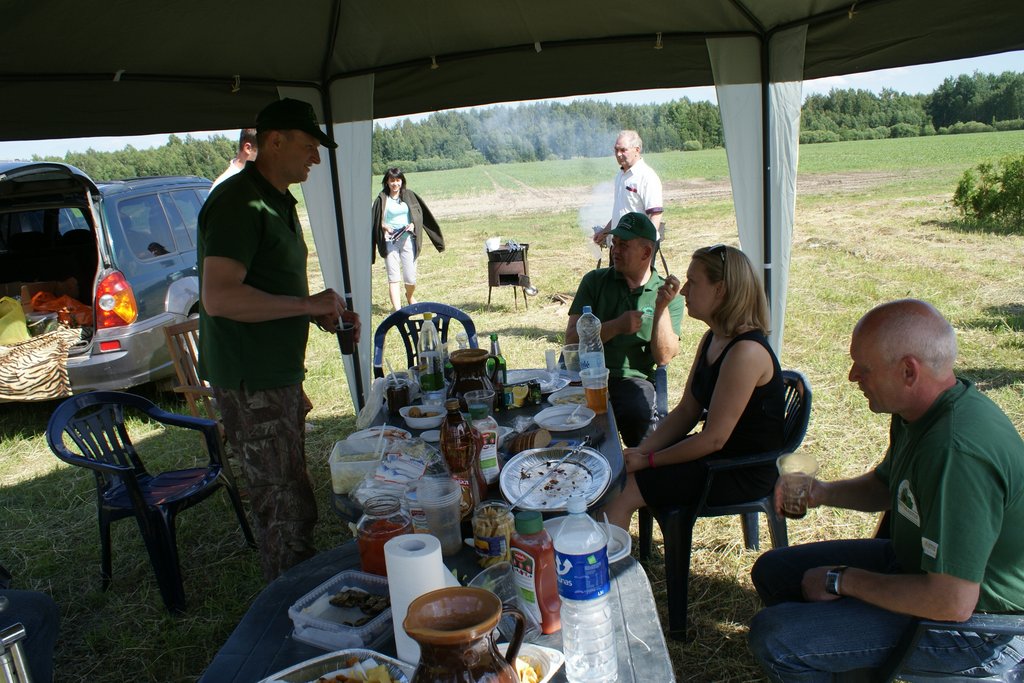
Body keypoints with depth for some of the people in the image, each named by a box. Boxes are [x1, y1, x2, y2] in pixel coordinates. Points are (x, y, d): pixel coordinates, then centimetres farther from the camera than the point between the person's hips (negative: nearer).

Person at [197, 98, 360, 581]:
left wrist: (323, 314, 9)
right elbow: (219, 297, -28)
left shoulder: (277, 201, 16)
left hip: (279, 375, 10)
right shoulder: (239, 201, -17)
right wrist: (308, 305, -20)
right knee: (286, 508, -2)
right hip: (251, 383, -10)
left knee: (289, 501, 20)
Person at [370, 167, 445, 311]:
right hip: (389, 241, -1)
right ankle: (397, 309, -9)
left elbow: (419, 213, 8)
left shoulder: (409, 195, 7)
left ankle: (410, 296, 36)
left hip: (407, 240, 1)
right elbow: (376, 221, 4)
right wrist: (384, 226, -16)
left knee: (410, 277, 3)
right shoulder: (382, 199, 3)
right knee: (393, 277, -7)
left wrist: (413, 224, -10)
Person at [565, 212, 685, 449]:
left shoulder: (669, 295, 7)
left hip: (632, 378, -1)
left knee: (639, 415, -32)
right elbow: (572, 337, 0)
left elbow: (663, 357, -4)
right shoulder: (595, 281, 10)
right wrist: (617, 326, -12)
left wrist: (662, 308, -15)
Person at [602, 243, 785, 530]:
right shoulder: (711, 339, 4)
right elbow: (685, 411, 6)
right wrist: (641, 450, -6)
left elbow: (714, 438, -24)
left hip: (744, 472, -9)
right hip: (715, 454, 9)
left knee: (624, 491, -14)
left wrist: (648, 460, -16)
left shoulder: (746, 352, -26)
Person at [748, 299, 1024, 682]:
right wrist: (824, 493, -4)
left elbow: (953, 602, -33)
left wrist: (842, 580, -20)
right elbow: (886, 486, 17)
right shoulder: (921, 413, -2)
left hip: (974, 624, -9)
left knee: (774, 639, -20)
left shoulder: (959, 453, -35)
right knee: (773, 571, 13)